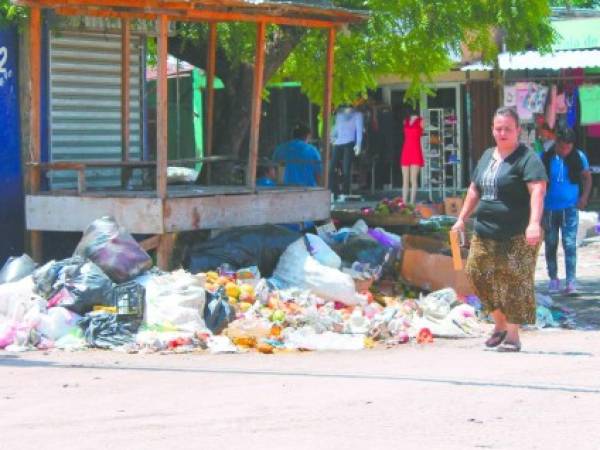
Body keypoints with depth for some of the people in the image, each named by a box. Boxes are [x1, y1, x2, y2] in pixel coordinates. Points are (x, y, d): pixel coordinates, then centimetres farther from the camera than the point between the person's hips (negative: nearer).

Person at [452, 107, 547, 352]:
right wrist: (462, 218, 23)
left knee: (515, 282, -6)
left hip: (517, 237, -7)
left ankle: (512, 334, 2)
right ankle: (500, 323, 22)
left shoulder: (527, 158, -9)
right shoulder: (487, 156, 16)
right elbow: (474, 190, 26)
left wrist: (534, 223, -33)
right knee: (479, 276, 5)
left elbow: (538, 190, -21)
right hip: (485, 232, 7)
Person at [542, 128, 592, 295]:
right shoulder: (545, 157, -8)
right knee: (550, 245, 9)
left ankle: (570, 282, -8)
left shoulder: (578, 157, -4)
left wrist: (584, 196, -2)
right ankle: (553, 278, 23)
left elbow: (587, 177, 10)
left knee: (570, 245, -8)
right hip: (549, 209, 1)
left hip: (570, 208, -1)